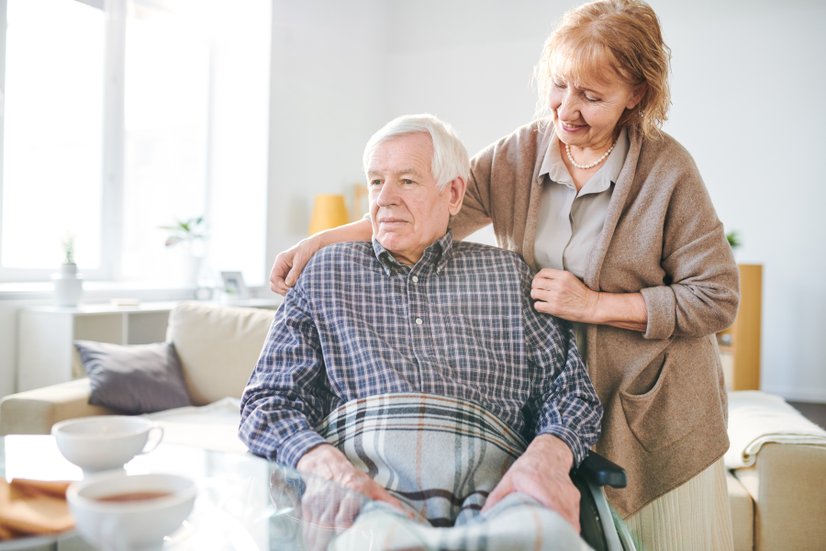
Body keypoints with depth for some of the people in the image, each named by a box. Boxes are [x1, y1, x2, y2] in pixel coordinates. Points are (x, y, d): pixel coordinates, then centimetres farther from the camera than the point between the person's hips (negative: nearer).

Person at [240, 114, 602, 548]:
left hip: (487, 479, 2)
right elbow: (268, 402, 9)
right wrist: (333, 468, -13)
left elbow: (571, 390, 13)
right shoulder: (326, 273, 18)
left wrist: (548, 456, -12)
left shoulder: (506, 274, 19)